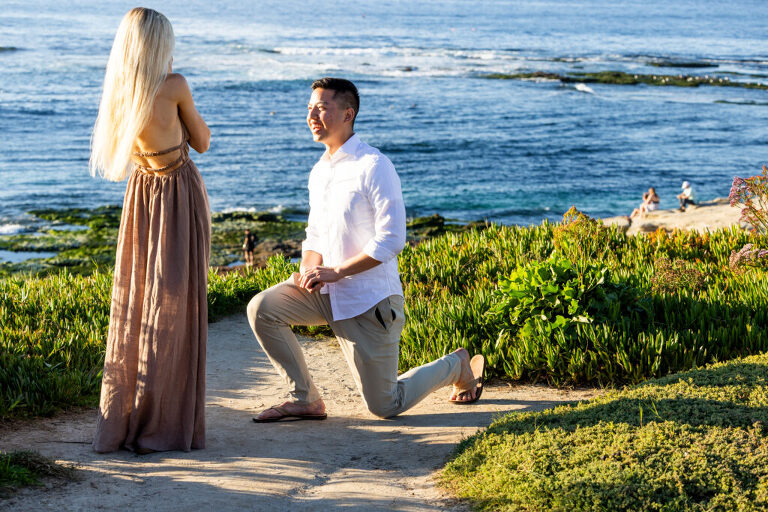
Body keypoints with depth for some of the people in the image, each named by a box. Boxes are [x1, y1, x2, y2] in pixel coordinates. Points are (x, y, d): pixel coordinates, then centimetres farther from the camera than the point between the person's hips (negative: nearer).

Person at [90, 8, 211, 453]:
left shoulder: (117, 94, -4)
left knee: (133, 304, 11)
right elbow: (202, 142, -5)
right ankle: (164, 427, 7)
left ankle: (120, 419, 15)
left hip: (143, 192, 5)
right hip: (181, 195, -5)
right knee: (174, 305, 2)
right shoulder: (174, 86, -19)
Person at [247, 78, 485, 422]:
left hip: (368, 301, -7)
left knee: (385, 407, 0)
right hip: (326, 292, 7)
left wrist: (335, 271, -21)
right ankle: (305, 399, 0)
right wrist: (309, 269, -5)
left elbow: (391, 240, -21)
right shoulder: (319, 171, 10)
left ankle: (458, 365, 27)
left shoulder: (374, 167, -16)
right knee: (261, 309, -14)